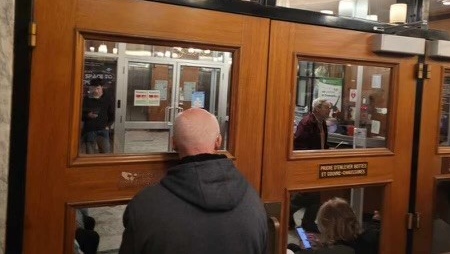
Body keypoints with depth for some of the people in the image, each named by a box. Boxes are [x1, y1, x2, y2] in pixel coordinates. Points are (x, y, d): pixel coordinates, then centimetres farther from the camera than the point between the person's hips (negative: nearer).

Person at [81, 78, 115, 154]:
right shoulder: (86, 100, 3)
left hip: (103, 130, 0)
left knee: (106, 153, -9)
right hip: (89, 131, 0)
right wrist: (87, 115, -15)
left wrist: (108, 125, 3)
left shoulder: (107, 100, 6)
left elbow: (112, 115, 15)